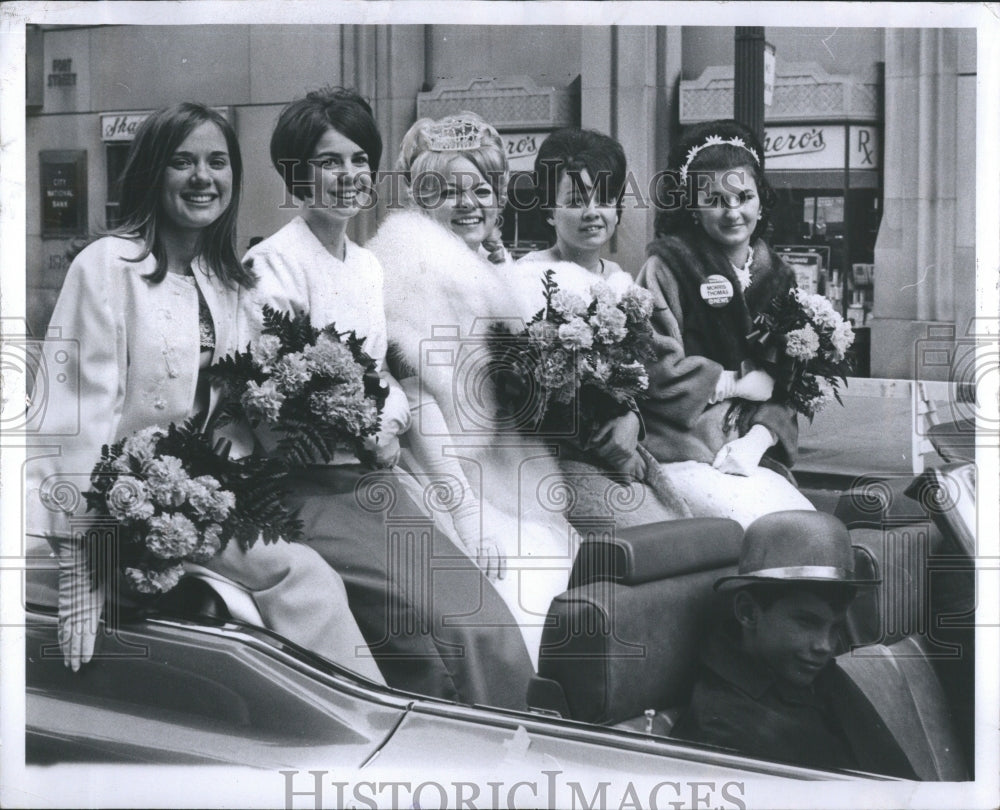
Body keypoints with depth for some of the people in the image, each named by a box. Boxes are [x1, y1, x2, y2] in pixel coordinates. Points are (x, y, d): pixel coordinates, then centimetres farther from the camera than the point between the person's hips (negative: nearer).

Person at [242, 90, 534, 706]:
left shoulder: (369, 266, 16)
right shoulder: (274, 263, -7)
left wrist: (390, 422, -2)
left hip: (378, 480, 7)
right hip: (314, 488, -7)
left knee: (497, 634, -8)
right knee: (454, 631, -19)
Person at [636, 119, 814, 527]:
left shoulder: (777, 276, 17)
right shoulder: (667, 267, 0)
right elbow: (659, 372, -10)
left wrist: (758, 440, -7)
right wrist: (745, 382, -2)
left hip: (751, 458, 5)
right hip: (680, 457, -5)